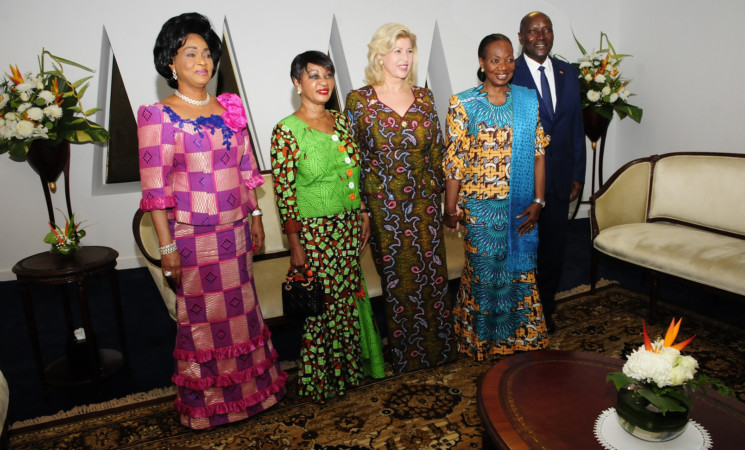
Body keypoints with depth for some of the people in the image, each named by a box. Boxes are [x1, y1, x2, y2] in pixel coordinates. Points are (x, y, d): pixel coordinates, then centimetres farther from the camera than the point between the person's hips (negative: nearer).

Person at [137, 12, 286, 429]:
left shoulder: (229, 108, 8)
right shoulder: (158, 116, -8)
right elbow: (155, 187, -11)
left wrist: (256, 216, 10)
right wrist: (167, 246, -13)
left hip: (236, 230, 5)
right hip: (193, 235, -4)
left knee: (241, 306, 16)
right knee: (203, 316, 7)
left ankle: (251, 385, 36)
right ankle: (208, 401, 29)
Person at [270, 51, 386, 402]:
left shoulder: (341, 121, 8)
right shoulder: (287, 131, -11)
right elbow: (284, 192, -12)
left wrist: (364, 216, 12)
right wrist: (295, 244, -13)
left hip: (349, 227, 6)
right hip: (313, 231, -5)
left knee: (349, 299, 14)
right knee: (321, 306, 5)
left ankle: (350, 368, 34)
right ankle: (321, 381, 25)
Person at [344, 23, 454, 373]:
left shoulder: (424, 98, 6)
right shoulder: (359, 100, -4)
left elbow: (436, 150, 11)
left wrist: (436, 192, 8)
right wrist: (362, 210, -6)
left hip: (424, 204, 3)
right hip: (384, 207, -3)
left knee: (432, 274, 10)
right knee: (397, 280, 8)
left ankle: (437, 346, 30)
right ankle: (406, 354, 28)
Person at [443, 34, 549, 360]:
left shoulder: (528, 100, 5)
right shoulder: (463, 104, -4)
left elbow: (538, 152, 4)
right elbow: (455, 160, -6)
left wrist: (538, 201, -2)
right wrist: (450, 209, -7)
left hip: (521, 206, 3)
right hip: (481, 205, -3)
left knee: (521, 269, 12)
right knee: (485, 269, 6)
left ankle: (520, 335, 34)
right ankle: (483, 339, 29)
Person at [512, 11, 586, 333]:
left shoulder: (568, 73, 10)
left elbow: (576, 127, 11)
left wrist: (577, 175, 7)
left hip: (560, 179, 5)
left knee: (554, 247, 14)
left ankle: (545, 309, 33)